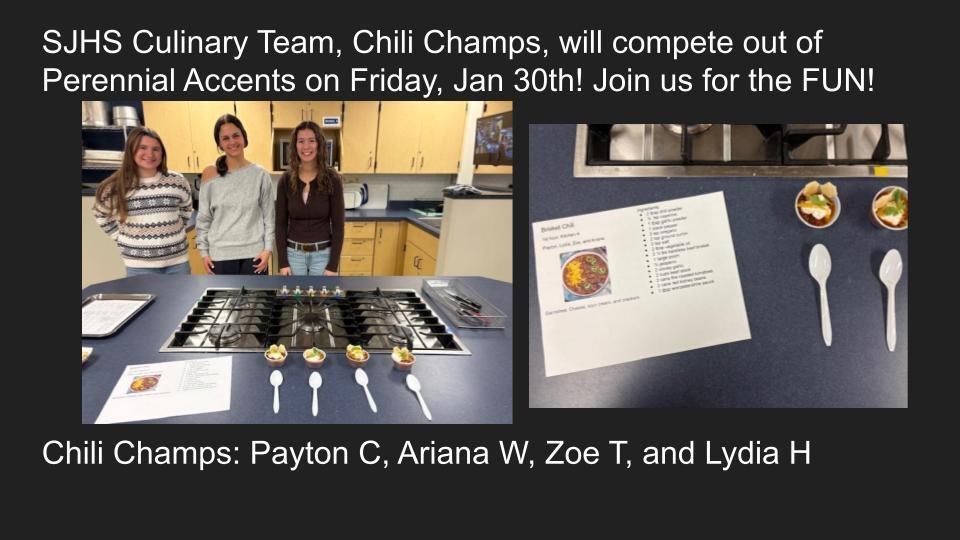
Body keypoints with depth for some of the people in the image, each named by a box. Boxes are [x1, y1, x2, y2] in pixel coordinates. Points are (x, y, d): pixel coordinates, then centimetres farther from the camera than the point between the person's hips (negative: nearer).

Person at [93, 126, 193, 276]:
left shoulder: (177, 182, -1)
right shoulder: (116, 187, -5)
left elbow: (187, 209, 18)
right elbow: (101, 215, 12)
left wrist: (174, 232, 9)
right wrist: (123, 239, 4)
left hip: (177, 262, 2)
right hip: (139, 266, -2)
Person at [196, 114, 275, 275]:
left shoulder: (260, 175, -1)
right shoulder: (210, 175, 0)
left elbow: (269, 217, 2)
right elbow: (203, 218, 4)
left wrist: (268, 249, -5)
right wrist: (204, 251, 1)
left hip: (254, 253, 0)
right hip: (220, 254, 0)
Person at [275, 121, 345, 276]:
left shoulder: (332, 179, -8)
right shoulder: (286, 180, -2)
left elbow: (338, 225, -7)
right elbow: (281, 223, 1)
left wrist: (333, 265, -10)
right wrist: (282, 262, -5)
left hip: (323, 253, -1)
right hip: (293, 252, 2)